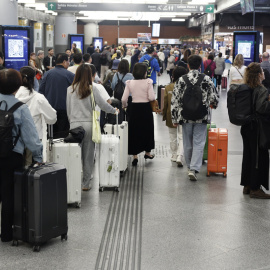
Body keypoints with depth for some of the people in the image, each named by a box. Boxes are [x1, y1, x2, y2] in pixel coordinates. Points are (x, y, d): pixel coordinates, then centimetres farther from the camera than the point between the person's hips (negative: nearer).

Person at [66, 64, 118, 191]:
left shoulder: (70, 89, 3)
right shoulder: (92, 89, -4)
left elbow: (68, 109, 8)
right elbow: (102, 104, -1)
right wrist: (114, 110, 16)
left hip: (75, 124, 2)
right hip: (88, 124, -2)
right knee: (88, 155, 6)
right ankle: (86, 184, 11)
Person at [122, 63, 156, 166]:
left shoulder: (129, 83, -2)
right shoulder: (148, 82, -9)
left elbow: (124, 99, -4)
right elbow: (151, 97, -14)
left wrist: (124, 106, 15)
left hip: (134, 108, 1)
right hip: (146, 108, -1)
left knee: (134, 131, 8)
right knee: (147, 129, 17)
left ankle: (135, 156, 5)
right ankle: (147, 152, 31)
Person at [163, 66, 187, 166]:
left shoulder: (168, 88, -6)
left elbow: (165, 103, -2)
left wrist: (164, 116, 10)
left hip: (171, 116, 2)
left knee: (173, 137, 17)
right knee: (182, 137, 2)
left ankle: (174, 156, 26)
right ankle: (179, 157, -12)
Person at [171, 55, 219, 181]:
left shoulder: (181, 80, -4)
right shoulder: (206, 79, -5)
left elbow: (175, 100, -3)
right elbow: (214, 97, 0)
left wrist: (175, 118, 4)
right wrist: (213, 104, 24)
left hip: (185, 117, 1)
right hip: (201, 118, -1)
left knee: (187, 144, 14)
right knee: (199, 143, 2)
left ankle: (189, 167, 27)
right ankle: (194, 169, -8)